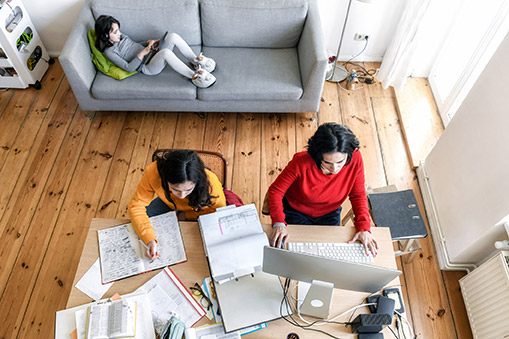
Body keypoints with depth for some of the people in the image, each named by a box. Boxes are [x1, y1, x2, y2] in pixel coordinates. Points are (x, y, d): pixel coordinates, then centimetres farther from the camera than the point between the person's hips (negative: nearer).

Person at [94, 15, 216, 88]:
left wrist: (149, 43, 6)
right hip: (146, 67, -8)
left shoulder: (119, 36, 12)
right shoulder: (109, 52, -10)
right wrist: (142, 54, -21)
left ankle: (196, 61, -9)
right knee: (166, 52, -40)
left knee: (173, 36, -17)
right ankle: (194, 76, -31)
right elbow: (129, 68, -16)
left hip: (153, 53, 8)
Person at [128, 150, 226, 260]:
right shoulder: (153, 172, -39)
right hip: (168, 203, 2)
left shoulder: (210, 182, -41)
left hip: (198, 208, -2)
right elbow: (136, 206, -28)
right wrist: (149, 240, -42)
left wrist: (186, 215, -20)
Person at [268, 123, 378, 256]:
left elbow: (358, 195, -10)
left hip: (330, 214, 2)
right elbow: (275, 190, -20)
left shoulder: (355, 159, -27)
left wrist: (363, 228, -21)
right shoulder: (301, 162, -34)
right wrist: (279, 223, -33)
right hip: (297, 212, -2)